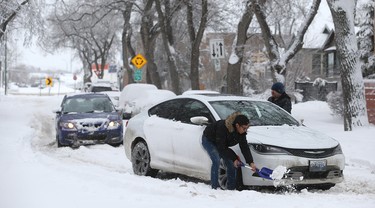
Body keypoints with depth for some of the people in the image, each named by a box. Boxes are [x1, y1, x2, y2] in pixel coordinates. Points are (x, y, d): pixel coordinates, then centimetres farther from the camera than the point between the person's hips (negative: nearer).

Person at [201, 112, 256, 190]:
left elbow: (244, 147, -18)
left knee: (230, 163, -4)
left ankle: (231, 187, 7)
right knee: (216, 160, -24)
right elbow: (221, 148, -33)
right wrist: (234, 158, -29)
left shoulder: (241, 132, -20)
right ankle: (215, 186, -16)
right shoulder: (223, 127, -40)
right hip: (208, 140, -6)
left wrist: (251, 162, -27)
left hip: (221, 143, 7)